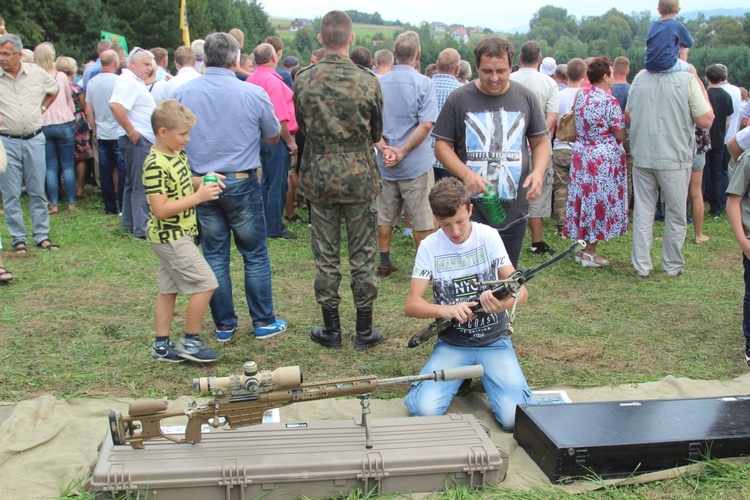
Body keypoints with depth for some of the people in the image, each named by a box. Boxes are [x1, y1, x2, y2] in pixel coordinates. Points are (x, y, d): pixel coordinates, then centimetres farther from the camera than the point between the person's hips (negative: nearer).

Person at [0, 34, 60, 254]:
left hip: (34, 139, 2)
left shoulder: (37, 73, 0)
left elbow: (55, 89, 21)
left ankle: (42, 235, 16)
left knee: (38, 191, 8)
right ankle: (18, 238, 11)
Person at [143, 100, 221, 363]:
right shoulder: (155, 166, -22)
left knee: (169, 290, 14)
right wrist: (198, 197, -24)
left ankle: (162, 345, 22)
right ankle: (190, 341, 6)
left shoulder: (178, 154, 7)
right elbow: (160, 209, -26)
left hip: (175, 236, 10)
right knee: (205, 284, -6)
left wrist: (201, 181, 2)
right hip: (171, 237, -10)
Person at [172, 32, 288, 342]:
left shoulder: (182, 93, -4)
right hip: (241, 183, -2)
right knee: (255, 256, 10)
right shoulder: (254, 94, -11)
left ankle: (224, 325, 19)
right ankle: (264, 323, 17)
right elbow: (274, 137, 3)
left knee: (215, 257, 12)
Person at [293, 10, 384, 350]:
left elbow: (302, 127, 9)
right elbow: (377, 133, 5)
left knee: (325, 256, 10)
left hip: (319, 176, 1)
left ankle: (331, 329, 19)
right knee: (362, 256, 8)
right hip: (360, 175, -1)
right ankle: (364, 331, 16)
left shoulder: (303, 80, -6)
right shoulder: (367, 81, -8)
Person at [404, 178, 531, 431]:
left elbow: (521, 290, -10)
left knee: (514, 417, -21)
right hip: (451, 344, 1)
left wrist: (505, 302, -35)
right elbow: (411, 304, -5)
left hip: (494, 342, -1)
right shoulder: (429, 246, -3)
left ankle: (481, 373, 11)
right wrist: (445, 310, -26)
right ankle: (464, 374, 10)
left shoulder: (488, 236, -5)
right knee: (425, 410, -22)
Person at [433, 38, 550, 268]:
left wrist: (538, 171, -9)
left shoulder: (526, 98, 5)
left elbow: (540, 143, 12)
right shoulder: (459, 99, -2)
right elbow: (442, 145, -1)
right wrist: (466, 174, -19)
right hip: (470, 211, -2)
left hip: (514, 212, 2)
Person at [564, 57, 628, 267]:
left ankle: (581, 247, 18)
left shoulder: (580, 96, 4)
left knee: (583, 197, 12)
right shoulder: (609, 101, -16)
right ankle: (590, 252, 5)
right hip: (604, 158, -7)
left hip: (581, 154, 7)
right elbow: (620, 135, -13)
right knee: (600, 200, 1)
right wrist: (627, 129, 7)